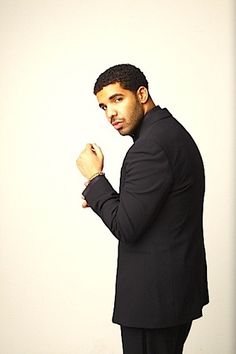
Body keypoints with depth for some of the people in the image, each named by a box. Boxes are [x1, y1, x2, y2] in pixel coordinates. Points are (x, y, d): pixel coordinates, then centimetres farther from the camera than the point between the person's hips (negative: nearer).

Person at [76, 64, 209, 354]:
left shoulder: (150, 146, -22)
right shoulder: (171, 130, 10)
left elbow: (126, 228, -21)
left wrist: (94, 177, -10)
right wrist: (101, 195, 5)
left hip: (153, 295, -10)